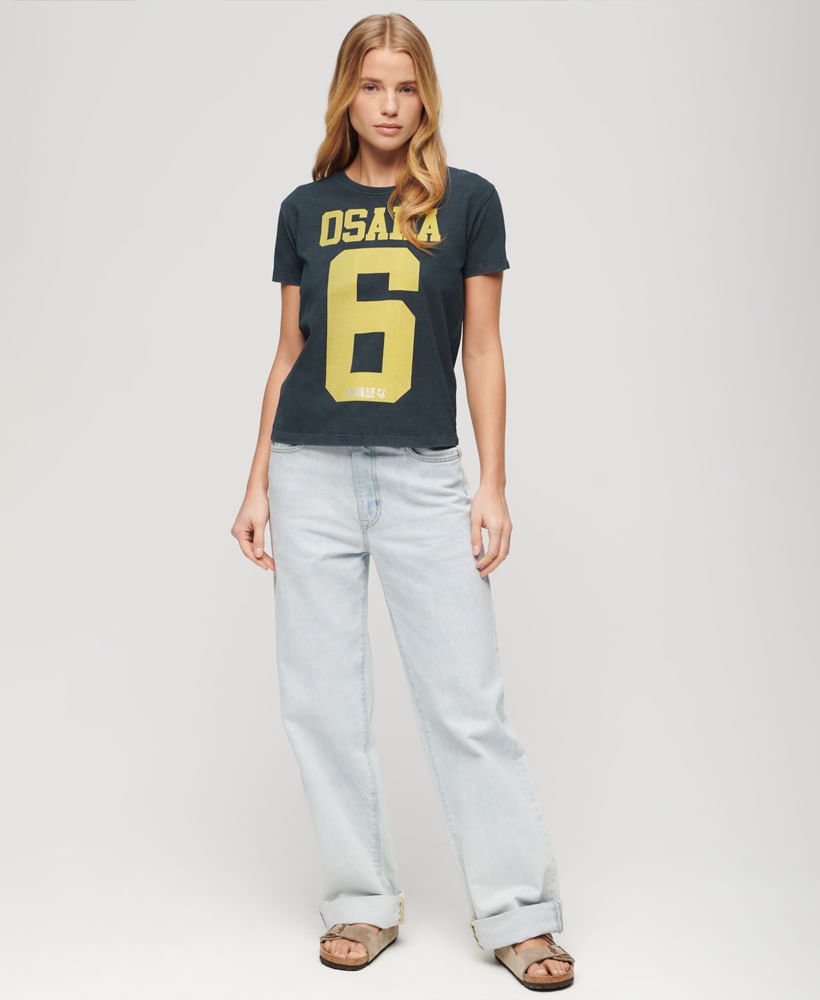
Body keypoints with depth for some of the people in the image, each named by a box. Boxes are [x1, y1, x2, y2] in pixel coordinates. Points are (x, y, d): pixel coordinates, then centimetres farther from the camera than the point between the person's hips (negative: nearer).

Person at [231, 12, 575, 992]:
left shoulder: (467, 201, 5)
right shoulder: (305, 209, 10)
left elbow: (482, 352, 4)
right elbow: (288, 355, 12)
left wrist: (493, 487, -2)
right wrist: (258, 483, 8)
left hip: (423, 475, -2)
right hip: (312, 473, 2)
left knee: (466, 702, -2)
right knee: (323, 701, 4)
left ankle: (517, 914, 10)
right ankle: (363, 903, 19)